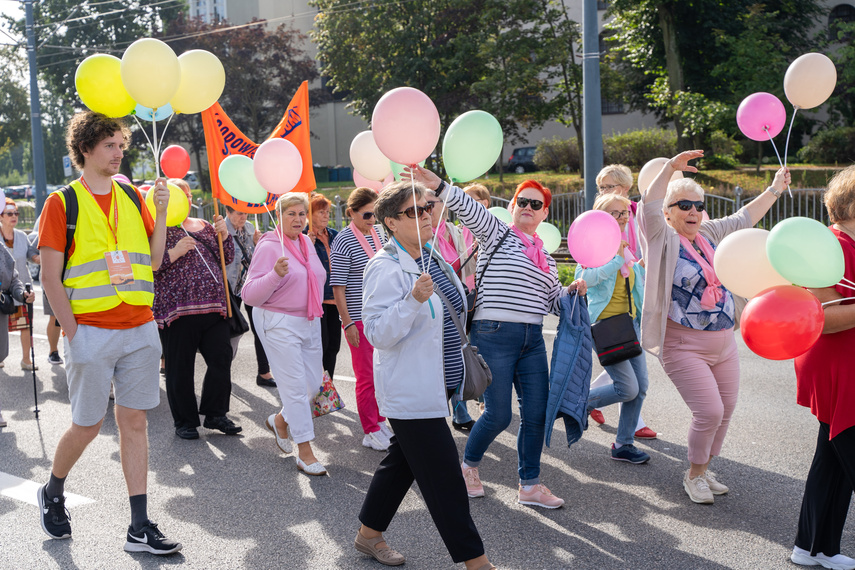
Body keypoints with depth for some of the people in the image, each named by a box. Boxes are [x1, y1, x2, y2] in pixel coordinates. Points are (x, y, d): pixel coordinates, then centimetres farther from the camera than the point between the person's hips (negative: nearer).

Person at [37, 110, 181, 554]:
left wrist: (161, 213, -1)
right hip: (93, 331, -4)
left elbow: (153, 261, 10)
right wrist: (72, 333, -10)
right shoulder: (62, 203, -2)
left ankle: (140, 528, 8)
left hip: (140, 329, 4)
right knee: (87, 425, 3)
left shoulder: (132, 198, 12)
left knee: (134, 421, 4)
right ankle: (52, 493, 33)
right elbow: (50, 278, -5)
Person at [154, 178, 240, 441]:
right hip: (177, 308, -5)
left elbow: (227, 258, 19)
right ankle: (185, 421, 16)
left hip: (213, 306, 5)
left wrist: (223, 234, 3)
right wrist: (174, 253, -18)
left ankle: (214, 414, 17)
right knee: (181, 368, 2)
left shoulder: (203, 226, 18)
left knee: (221, 359, 2)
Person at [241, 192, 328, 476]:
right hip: (279, 324, -7)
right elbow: (250, 295, -18)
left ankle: (280, 420, 36)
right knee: (295, 386, -7)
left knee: (314, 382, 10)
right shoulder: (268, 246, -12)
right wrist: (276, 274, -32)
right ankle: (305, 452, 1)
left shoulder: (306, 242, 10)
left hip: (310, 322, 8)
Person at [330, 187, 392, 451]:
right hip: (359, 318, -7)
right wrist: (347, 322, -16)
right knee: (367, 376, 0)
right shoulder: (343, 241, -12)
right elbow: (338, 287, -13)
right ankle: (371, 432, 11)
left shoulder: (378, 234, 9)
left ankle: (379, 420, 29)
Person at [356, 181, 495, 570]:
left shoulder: (432, 258, 9)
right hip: (410, 390, -9)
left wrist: (464, 368, 26)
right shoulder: (385, 268, -18)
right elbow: (378, 334, -24)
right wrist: (414, 299, -35)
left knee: (403, 461, 20)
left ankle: (369, 534, 36)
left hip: (438, 385, 9)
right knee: (443, 475, -4)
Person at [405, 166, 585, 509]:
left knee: (537, 413, 3)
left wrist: (572, 290, 0)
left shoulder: (545, 258, 19)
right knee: (498, 414, -4)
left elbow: (553, 302, 20)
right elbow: (468, 208, -15)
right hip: (494, 336, -6)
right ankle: (468, 466, 23)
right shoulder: (497, 233, 1)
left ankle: (530, 486, 16)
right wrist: (438, 186, -30)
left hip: (533, 340, 6)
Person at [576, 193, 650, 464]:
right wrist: (616, 260, -26)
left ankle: (624, 444, 18)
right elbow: (582, 277, -28)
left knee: (641, 387, 4)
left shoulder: (626, 247, 14)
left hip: (630, 322, 8)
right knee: (628, 388, -11)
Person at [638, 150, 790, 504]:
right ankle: (694, 476, 14)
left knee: (726, 409, 11)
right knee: (709, 412, -11)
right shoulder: (663, 239, -10)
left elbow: (743, 218, 23)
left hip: (724, 342, 7)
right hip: (684, 347, -7)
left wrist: (775, 189, 26)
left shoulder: (709, 234, 10)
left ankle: (703, 471, 32)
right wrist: (670, 169, -37)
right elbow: (648, 208, -27)